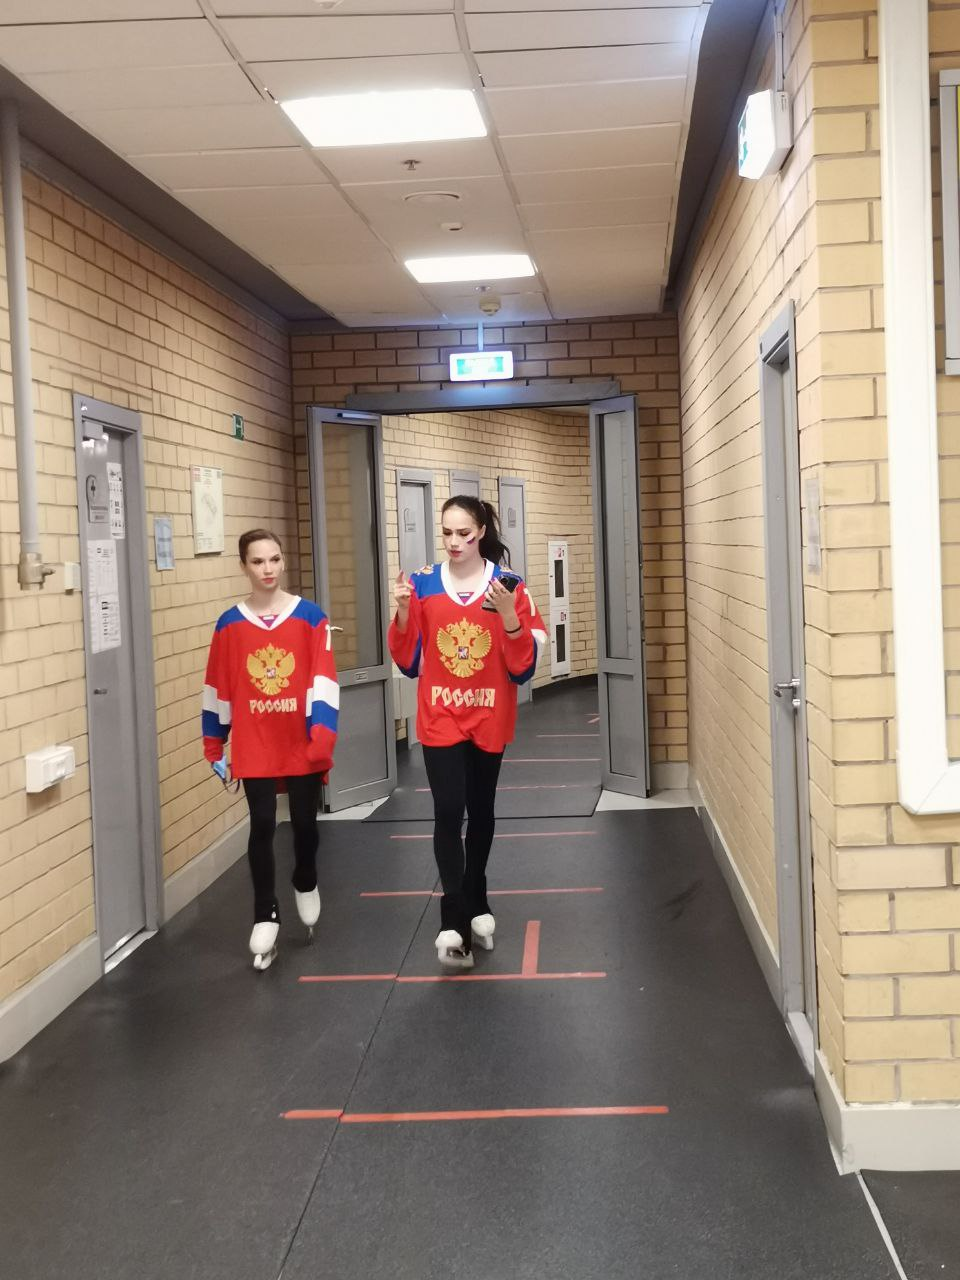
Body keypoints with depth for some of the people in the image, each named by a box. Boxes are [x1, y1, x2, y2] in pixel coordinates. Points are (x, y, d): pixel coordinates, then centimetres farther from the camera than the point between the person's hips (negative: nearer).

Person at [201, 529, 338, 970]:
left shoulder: (310, 616, -4)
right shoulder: (230, 624, -1)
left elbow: (322, 679, -8)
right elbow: (218, 688, 5)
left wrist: (322, 732, -19)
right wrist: (215, 745, 7)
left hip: (302, 745, 0)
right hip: (255, 748, 0)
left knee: (304, 823, 11)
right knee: (262, 827, 0)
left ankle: (306, 885, 40)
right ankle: (265, 917, 10)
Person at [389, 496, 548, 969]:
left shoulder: (509, 586, -6)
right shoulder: (423, 585, -3)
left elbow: (523, 668, -9)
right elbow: (408, 662, 0)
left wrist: (508, 616, -24)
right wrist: (404, 613, -15)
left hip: (488, 720, 1)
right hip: (440, 720, -1)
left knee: (480, 811, 14)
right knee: (448, 812, -13)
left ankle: (474, 904, 33)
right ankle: (454, 922, -13)